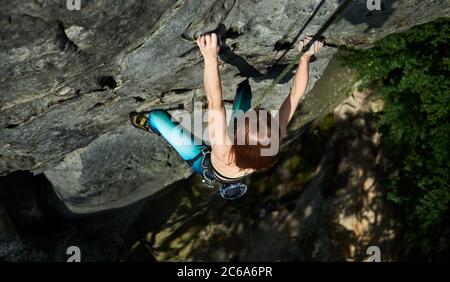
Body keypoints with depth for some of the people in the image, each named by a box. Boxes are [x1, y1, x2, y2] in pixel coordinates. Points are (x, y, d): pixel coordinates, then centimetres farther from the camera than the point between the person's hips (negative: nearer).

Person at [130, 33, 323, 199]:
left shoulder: (226, 155, -52)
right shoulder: (273, 141, -41)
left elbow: (215, 104, -62)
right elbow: (296, 94, -34)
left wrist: (211, 58, -69)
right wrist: (305, 57, -37)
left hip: (204, 162, -3)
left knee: (157, 116, 8)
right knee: (244, 89, 13)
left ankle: (148, 123, 46)